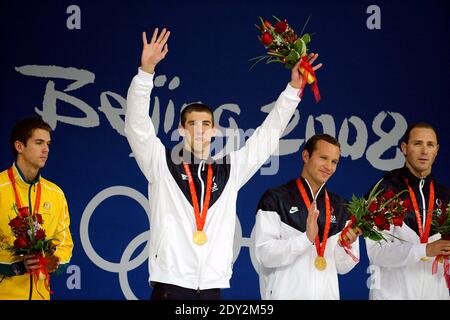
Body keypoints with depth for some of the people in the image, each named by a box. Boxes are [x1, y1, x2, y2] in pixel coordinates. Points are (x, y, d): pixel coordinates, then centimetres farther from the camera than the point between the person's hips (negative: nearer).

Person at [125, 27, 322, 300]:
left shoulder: (230, 169, 14)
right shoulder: (161, 164, 6)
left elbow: (268, 135, 18)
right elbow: (138, 125, -5)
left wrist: (294, 88, 13)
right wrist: (146, 71, -17)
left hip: (212, 286, 3)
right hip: (170, 284, -3)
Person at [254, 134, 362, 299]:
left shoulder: (340, 207, 9)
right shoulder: (275, 199, -5)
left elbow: (342, 267, 8)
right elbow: (265, 255, -14)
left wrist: (347, 245, -11)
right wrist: (307, 238, -24)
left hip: (328, 293, 4)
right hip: (286, 294, -4)